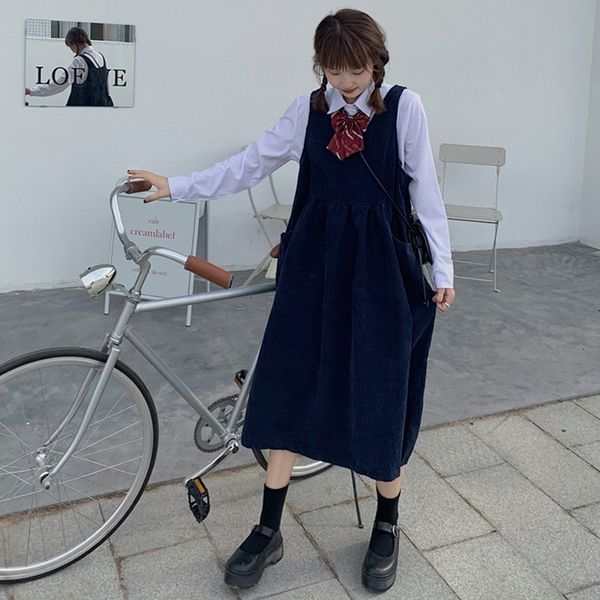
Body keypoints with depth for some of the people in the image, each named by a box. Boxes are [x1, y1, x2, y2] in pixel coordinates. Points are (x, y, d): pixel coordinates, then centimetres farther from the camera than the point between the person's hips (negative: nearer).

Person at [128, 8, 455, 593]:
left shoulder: (403, 106, -3)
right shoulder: (308, 109, 4)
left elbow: (425, 189, -1)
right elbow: (250, 163, 7)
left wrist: (442, 268, -2)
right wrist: (177, 186, 4)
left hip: (382, 261, -2)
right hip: (314, 259, 3)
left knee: (382, 393, 3)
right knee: (289, 386, 3)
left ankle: (386, 527, 27)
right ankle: (268, 531, 19)